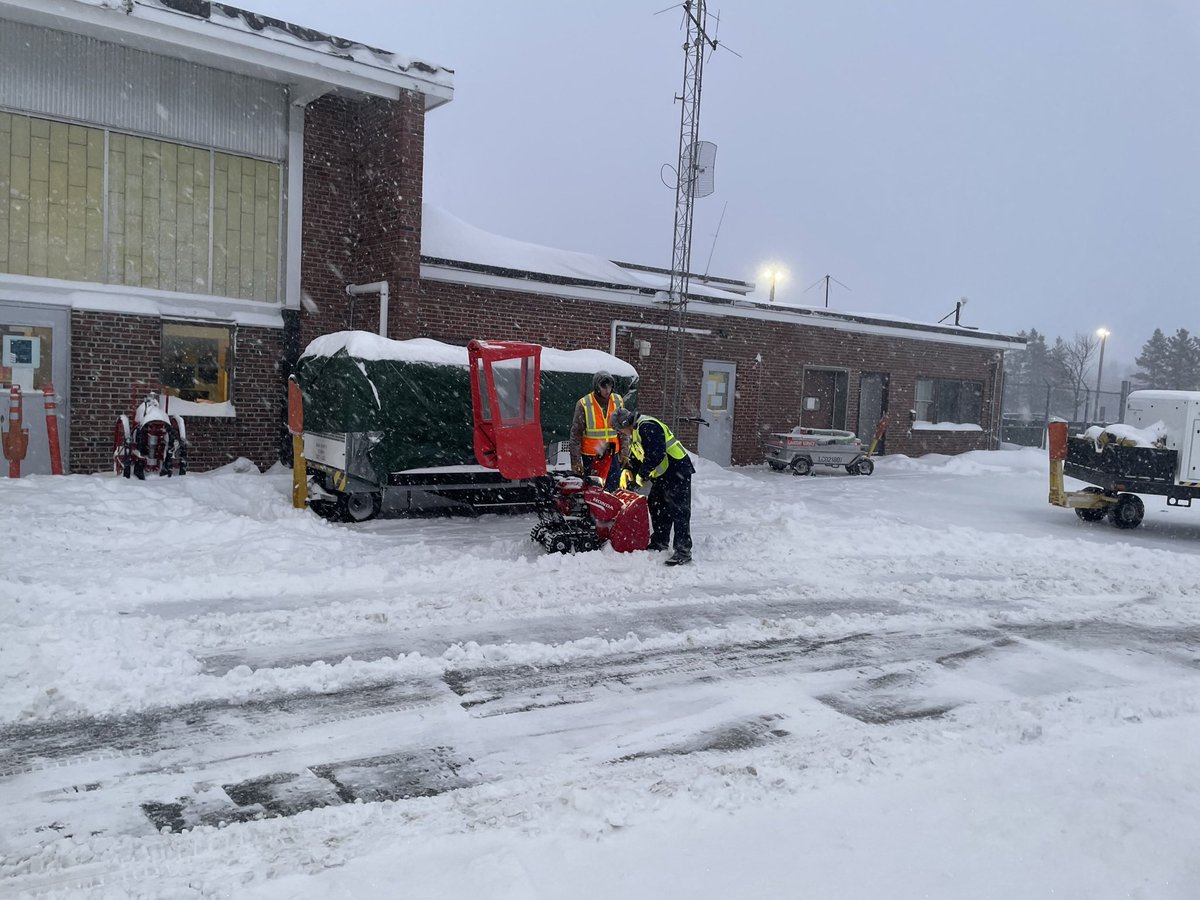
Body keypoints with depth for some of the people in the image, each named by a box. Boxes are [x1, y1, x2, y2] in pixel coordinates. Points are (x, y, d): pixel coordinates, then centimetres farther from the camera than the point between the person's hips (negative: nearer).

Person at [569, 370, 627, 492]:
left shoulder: (618, 401, 3)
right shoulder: (583, 404, -9)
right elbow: (576, 434, -5)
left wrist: (624, 452, 8)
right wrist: (575, 460, -6)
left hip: (613, 454, 3)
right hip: (590, 456, -3)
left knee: (612, 490, 5)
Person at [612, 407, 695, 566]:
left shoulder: (647, 427, -19)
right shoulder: (635, 433, 16)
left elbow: (655, 455, -28)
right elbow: (635, 457, 23)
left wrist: (641, 475, -18)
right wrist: (627, 471, 5)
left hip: (677, 472, -11)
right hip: (662, 476, 11)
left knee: (679, 512, -10)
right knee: (656, 508, 17)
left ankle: (683, 551, -10)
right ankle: (659, 543, 29)